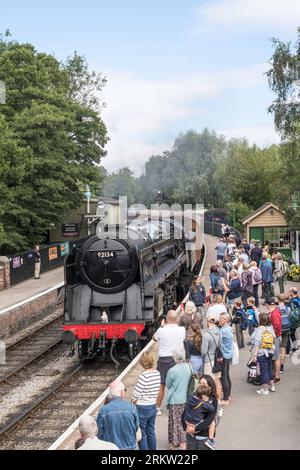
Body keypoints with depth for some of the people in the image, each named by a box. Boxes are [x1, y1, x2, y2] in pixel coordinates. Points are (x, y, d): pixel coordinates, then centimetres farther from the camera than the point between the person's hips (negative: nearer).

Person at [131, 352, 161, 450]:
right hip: (153, 406, 7)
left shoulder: (143, 376, -23)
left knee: (141, 434, 6)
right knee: (151, 432, 18)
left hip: (142, 408, -7)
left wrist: (132, 402, 0)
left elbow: (136, 394, -18)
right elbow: (157, 390, 5)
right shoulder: (157, 373, -3)